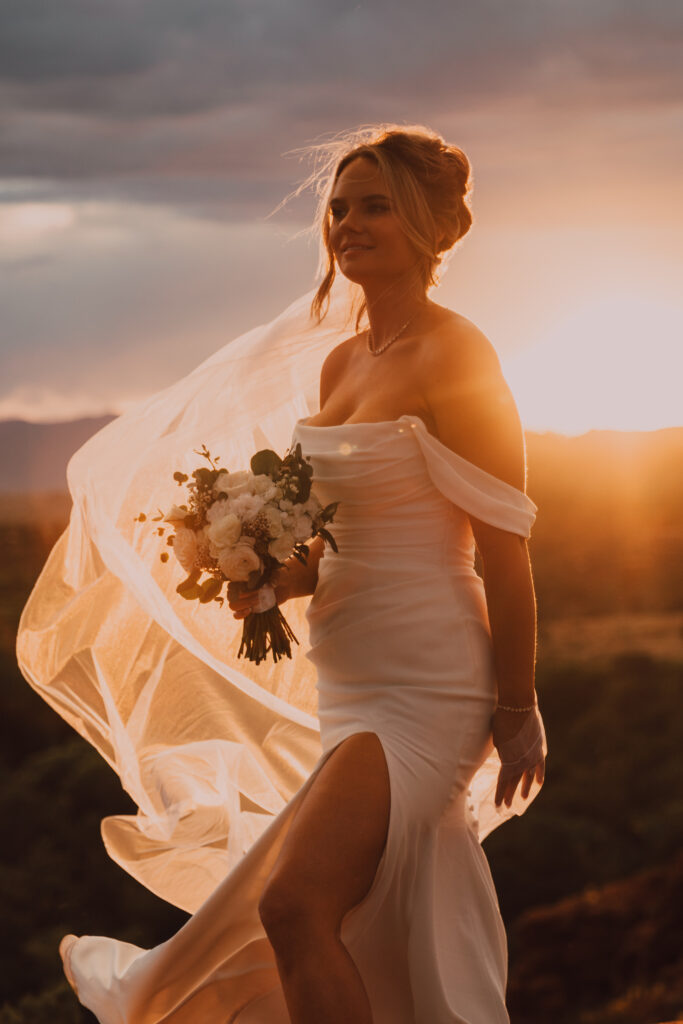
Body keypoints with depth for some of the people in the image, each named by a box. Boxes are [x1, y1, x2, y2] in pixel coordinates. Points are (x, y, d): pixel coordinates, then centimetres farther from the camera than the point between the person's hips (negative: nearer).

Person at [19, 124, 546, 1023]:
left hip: (424, 684, -9)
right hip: (355, 685, 9)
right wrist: (275, 582, 1)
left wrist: (518, 711, -11)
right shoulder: (339, 359, 12)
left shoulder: (453, 357, -13)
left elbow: (504, 550, -13)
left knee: (294, 903, -20)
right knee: (389, 938, 18)